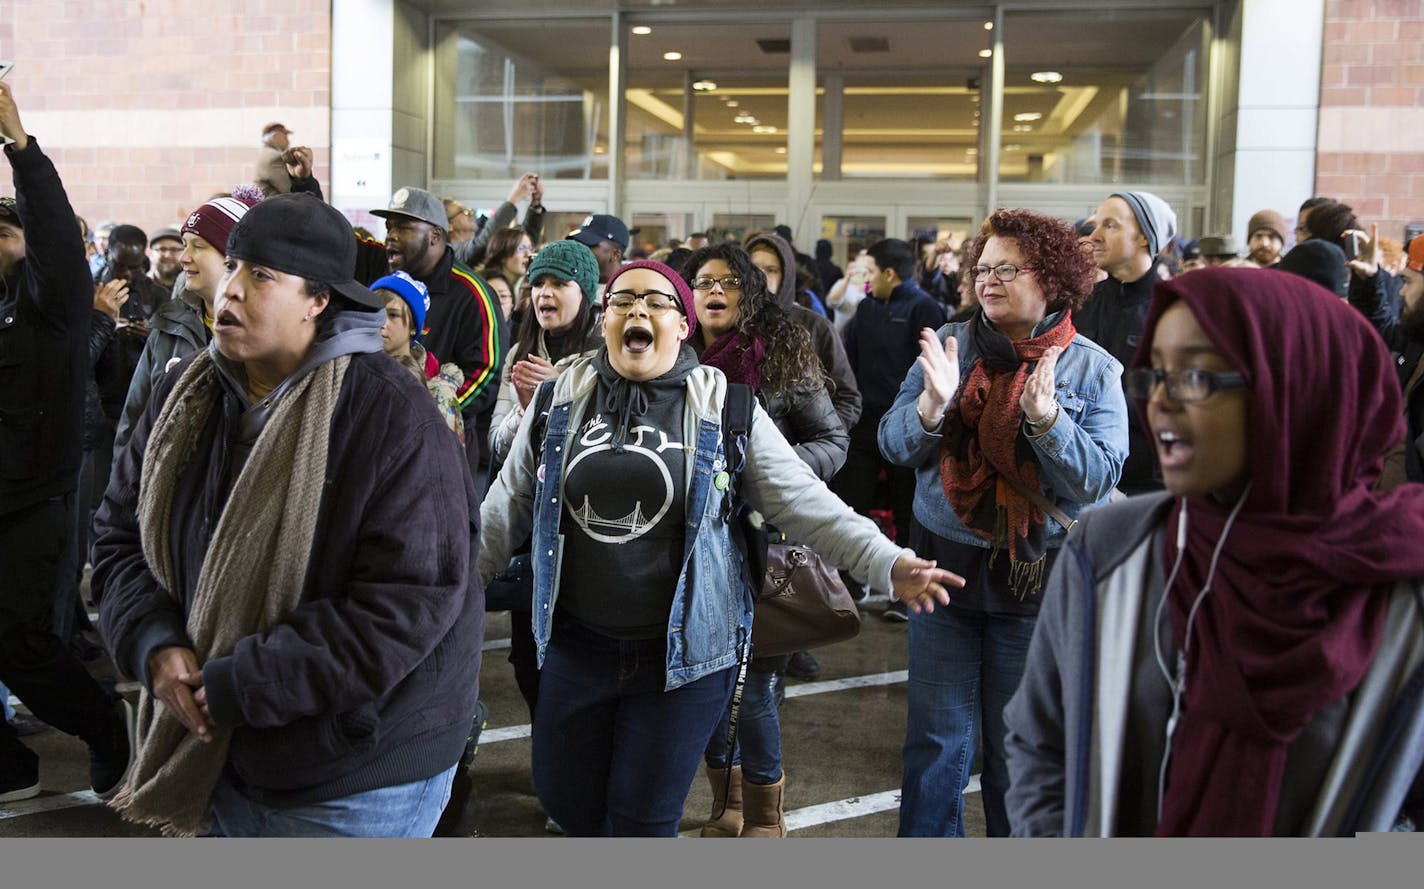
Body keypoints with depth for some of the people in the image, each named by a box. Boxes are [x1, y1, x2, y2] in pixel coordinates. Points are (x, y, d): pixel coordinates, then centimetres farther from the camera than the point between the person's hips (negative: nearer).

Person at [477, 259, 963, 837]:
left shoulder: (722, 408, -4)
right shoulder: (561, 399, 2)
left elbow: (802, 501, -6)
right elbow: (506, 508, 8)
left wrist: (888, 563, -16)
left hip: (684, 650, -2)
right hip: (577, 643, 3)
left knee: (642, 818, 9)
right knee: (563, 798, 14)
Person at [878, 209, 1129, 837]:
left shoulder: (1092, 369, -4)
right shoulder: (949, 343, 0)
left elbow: (1099, 478, -14)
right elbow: (894, 445, -5)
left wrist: (1045, 418, -28)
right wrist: (932, 404, -24)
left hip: (1036, 578, -1)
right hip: (942, 565, 1)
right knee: (937, 739, 9)